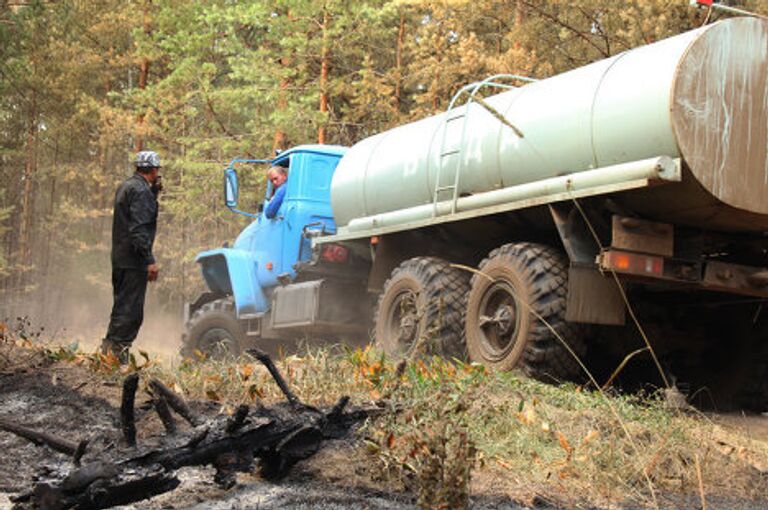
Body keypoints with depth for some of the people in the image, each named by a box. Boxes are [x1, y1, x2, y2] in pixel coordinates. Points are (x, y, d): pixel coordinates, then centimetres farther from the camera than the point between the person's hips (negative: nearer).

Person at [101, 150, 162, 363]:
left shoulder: (125, 187, 16)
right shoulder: (141, 190, -14)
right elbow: (139, 228, -21)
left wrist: (154, 192, 16)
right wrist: (150, 260, -23)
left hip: (119, 258, 10)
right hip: (134, 260, -10)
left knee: (122, 306, 17)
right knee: (131, 310, -6)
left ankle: (109, 350, 21)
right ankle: (116, 350, -7)